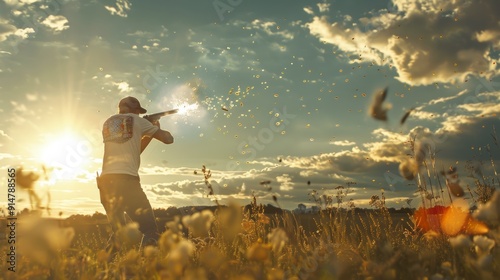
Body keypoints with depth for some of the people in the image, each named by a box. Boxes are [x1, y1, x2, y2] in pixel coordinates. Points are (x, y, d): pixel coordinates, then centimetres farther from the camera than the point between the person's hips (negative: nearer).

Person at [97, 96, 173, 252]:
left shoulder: (107, 124, 24)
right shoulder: (137, 121, 10)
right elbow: (168, 139, 14)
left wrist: (148, 135, 32)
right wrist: (156, 129, 33)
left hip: (106, 180, 6)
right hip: (126, 179, -6)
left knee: (117, 230, 19)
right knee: (149, 230, -2)